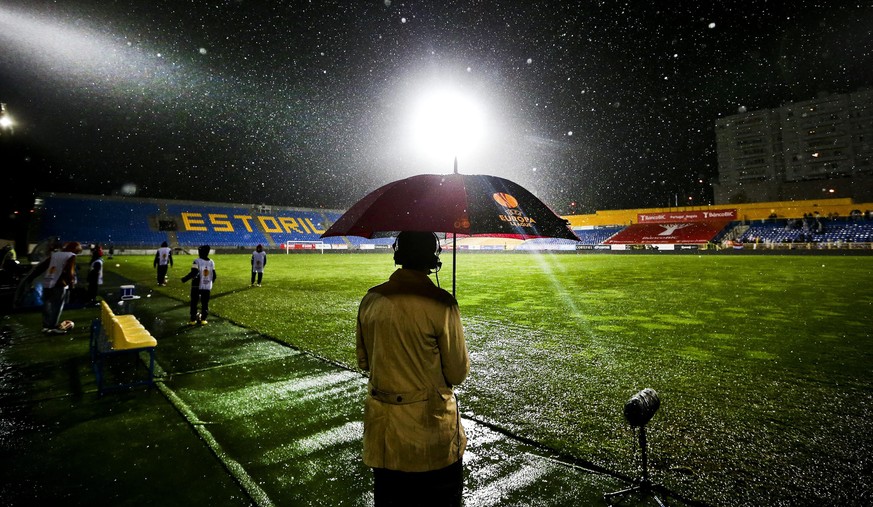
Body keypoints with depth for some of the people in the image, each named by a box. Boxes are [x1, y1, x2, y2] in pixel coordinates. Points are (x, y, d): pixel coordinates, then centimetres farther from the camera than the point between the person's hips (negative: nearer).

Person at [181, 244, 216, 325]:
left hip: (197, 286, -3)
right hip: (207, 286, 3)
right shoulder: (211, 262, 2)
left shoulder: (197, 261, -12)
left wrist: (185, 279, -10)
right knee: (205, 303, 10)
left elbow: (193, 273, -21)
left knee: (194, 303, 8)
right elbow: (214, 276, 5)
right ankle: (203, 319, 10)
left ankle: (193, 319, 11)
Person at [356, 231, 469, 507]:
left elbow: (364, 362, 6)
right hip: (430, 425, -4)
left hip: (382, 426, 5)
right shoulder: (441, 303, -19)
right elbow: (458, 373, -12)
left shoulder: (371, 300, -5)